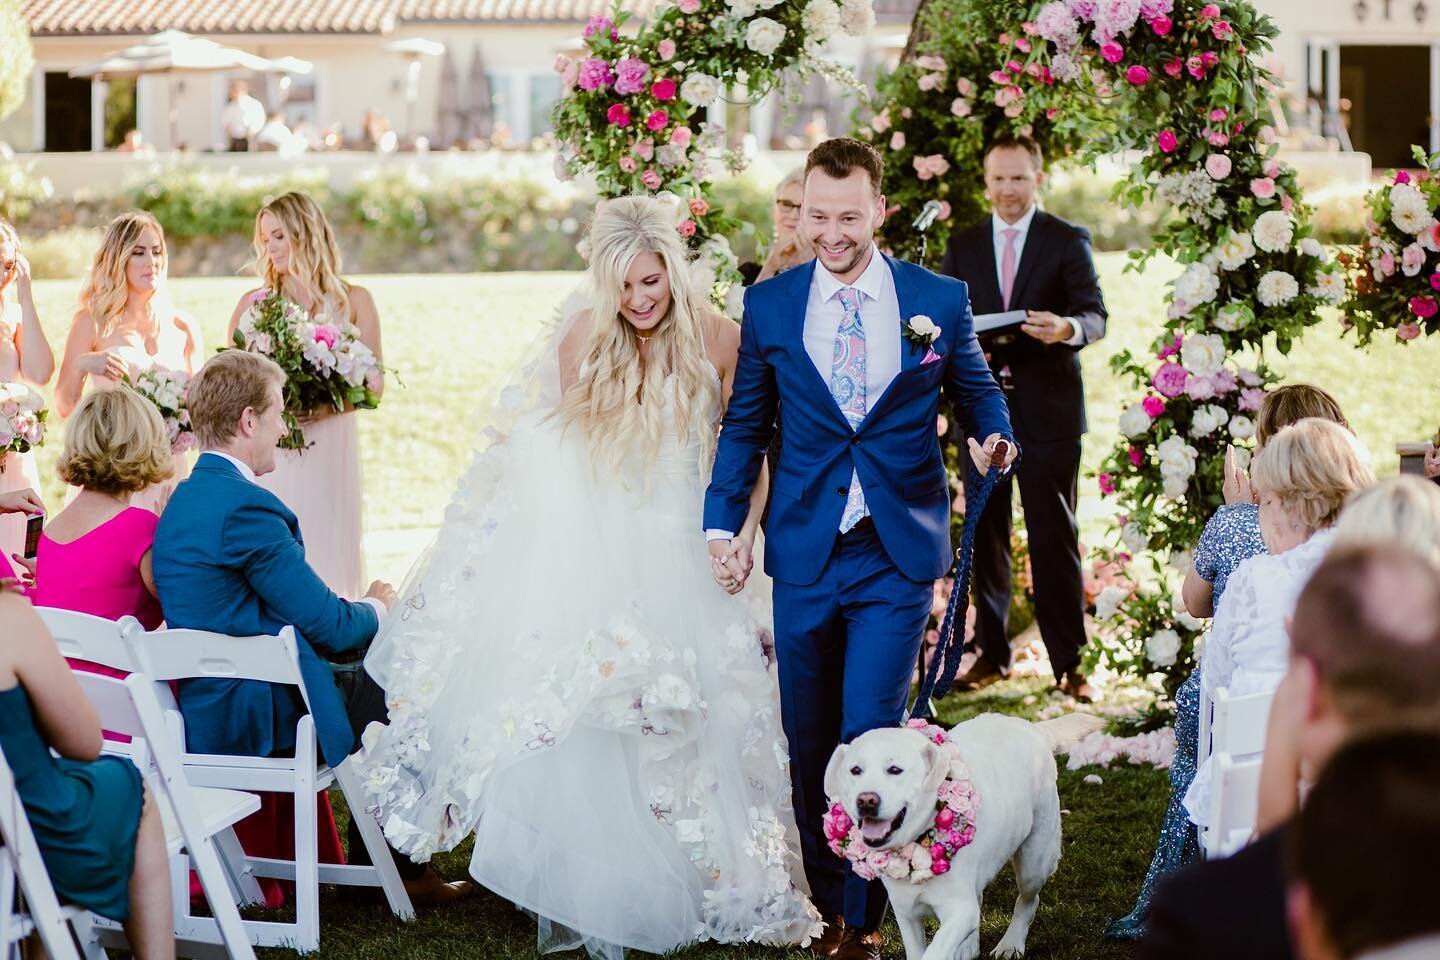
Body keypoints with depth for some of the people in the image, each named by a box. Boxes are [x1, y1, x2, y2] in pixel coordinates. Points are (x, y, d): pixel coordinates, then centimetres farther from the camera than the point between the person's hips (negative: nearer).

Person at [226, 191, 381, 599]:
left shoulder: (353, 301, 6)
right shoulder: (253, 304, 10)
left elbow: (374, 383, 1)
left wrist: (322, 407, -14)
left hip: (328, 450, -1)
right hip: (267, 456, 1)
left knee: (325, 557, -1)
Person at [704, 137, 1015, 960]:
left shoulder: (939, 300, 1)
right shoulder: (769, 305, 4)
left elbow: (980, 396, 11)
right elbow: (744, 428, 9)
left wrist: (994, 441, -11)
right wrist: (724, 524, 1)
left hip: (898, 555, -2)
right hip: (804, 553, 2)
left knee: (869, 737, -8)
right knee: (808, 741, 9)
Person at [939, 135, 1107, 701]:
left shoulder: (1067, 241, 2)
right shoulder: (963, 247, 12)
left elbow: (1095, 314, -8)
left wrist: (1069, 328, -30)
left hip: (1047, 406, -3)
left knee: (1055, 536, -3)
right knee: (986, 534, 8)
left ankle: (1068, 662, 2)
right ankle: (991, 653, 17)